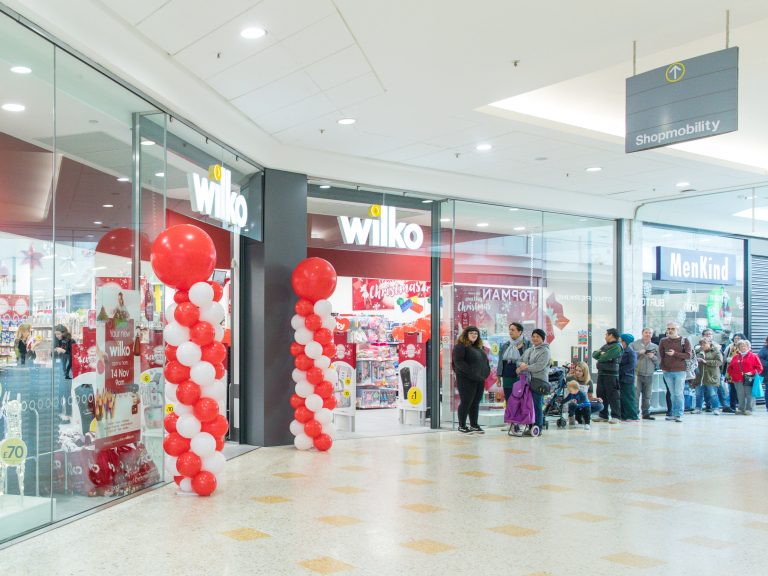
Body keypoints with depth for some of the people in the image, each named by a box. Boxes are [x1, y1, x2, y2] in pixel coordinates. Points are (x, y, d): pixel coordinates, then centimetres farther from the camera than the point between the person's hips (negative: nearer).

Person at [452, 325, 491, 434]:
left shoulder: (480, 347, 18)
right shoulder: (460, 346, -8)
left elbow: (485, 359, 25)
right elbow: (458, 361, -17)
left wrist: (487, 371, 8)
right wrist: (470, 372, -21)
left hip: (480, 379, 8)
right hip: (466, 379, -8)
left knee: (476, 402, 11)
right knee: (466, 402, -4)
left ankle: (474, 425, 18)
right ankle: (462, 426, 5)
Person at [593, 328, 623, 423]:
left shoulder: (617, 347, -9)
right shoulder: (605, 345, 21)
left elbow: (603, 358, -17)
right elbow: (594, 354, 12)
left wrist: (600, 355, 5)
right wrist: (601, 353, -8)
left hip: (611, 374, -9)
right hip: (601, 373, 9)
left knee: (613, 396, -6)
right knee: (601, 395, 9)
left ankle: (615, 416, -2)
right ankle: (603, 416, 17)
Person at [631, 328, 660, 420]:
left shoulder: (655, 347, 15)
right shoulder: (634, 344, 6)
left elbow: (659, 360, 10)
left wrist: (653, 357, -8)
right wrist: (639, 352, -15)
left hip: (649, 375, 3)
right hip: (637, 374, -3)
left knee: (647, 396, 7)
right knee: (635, 394, -9)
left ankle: (646, 413, 14)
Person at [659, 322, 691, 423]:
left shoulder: (685, 341, 2)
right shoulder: (663, 341, 10)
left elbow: (688, 355, -7)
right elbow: (661, 355, 11)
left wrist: (675, 354, -18)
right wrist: (663, 368, 1)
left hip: (680, 371, -3)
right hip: (667, 372, 3)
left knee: (678, 393, -6)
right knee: (672, 394, 7)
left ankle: (679, 414, -2)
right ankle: (673, 414, 12)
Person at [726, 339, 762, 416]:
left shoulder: (753, 356, 5)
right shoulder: (736, 357, 17)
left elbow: (759, 368, 2)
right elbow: (730, 367, 24)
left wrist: (752, 373, -10)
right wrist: (732, 374, 7)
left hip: (749, 380, -3)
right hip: (738, 380, 3)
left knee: (749, 395, -6)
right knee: (740, 395, 3)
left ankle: (749, 410, -1)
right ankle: (741, 409, 11)